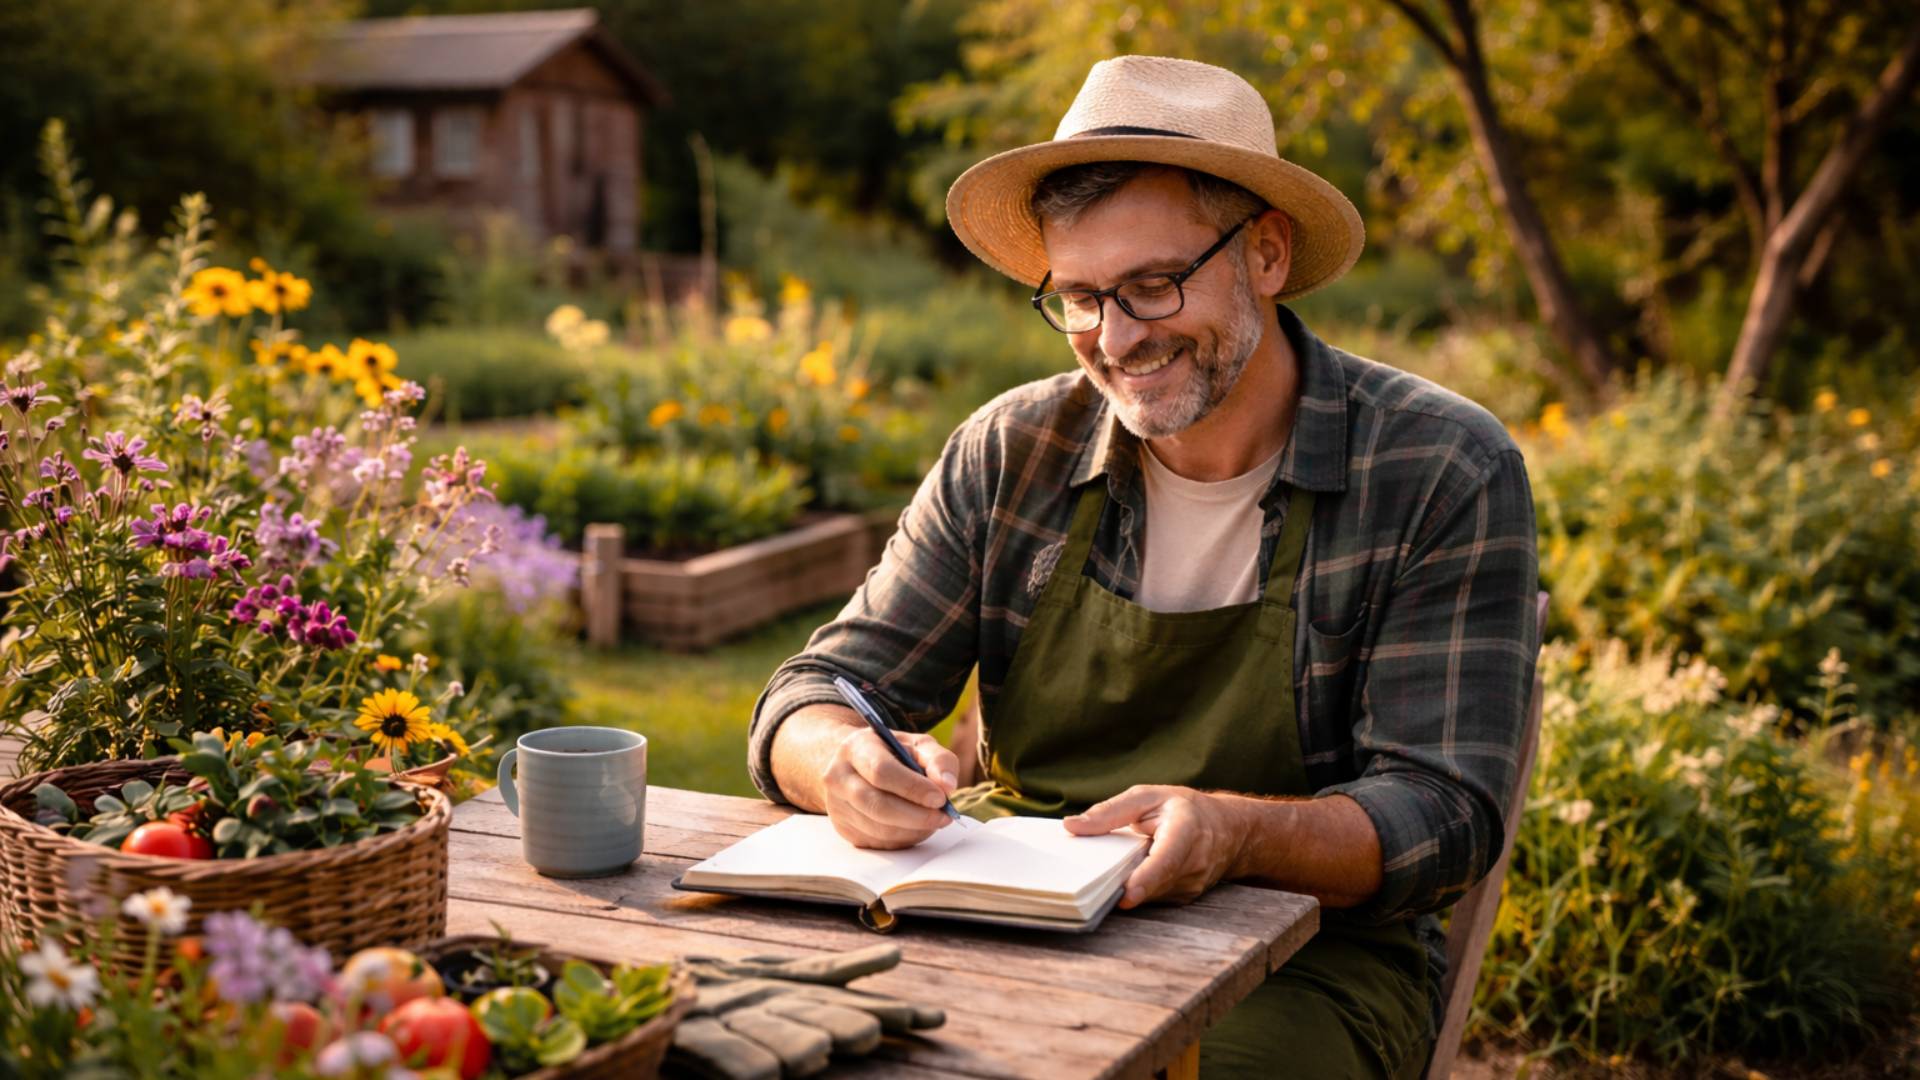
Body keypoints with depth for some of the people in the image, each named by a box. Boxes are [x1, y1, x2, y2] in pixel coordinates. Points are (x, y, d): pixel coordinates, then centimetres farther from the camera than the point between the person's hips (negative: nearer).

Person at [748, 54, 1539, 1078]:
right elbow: (816, 695, 2)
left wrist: (1230, 832, -32)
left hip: (1301, 961, -2)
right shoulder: (1008, 455, 2)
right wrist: (849, 765, -24)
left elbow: (1445, 810, -12)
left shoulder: (1446, 474, -8)